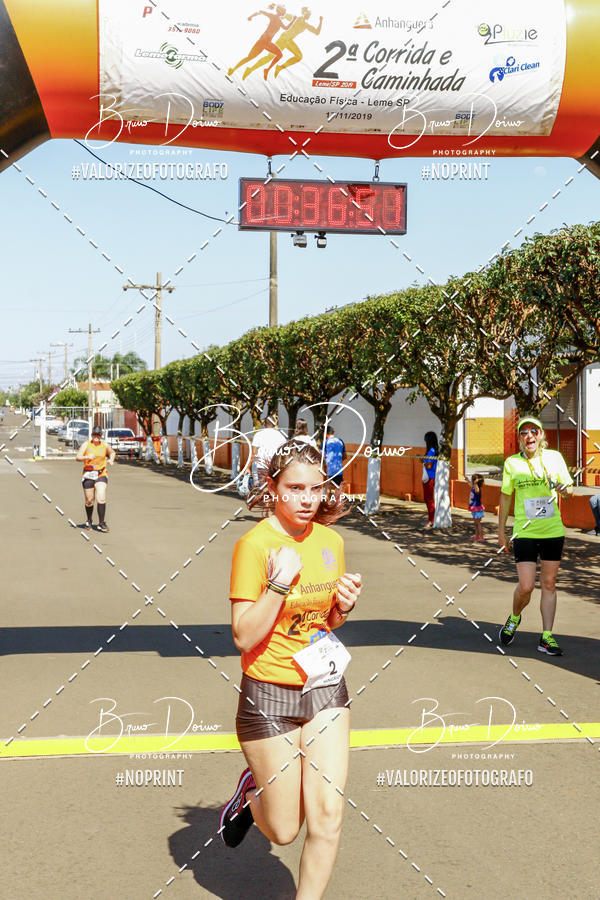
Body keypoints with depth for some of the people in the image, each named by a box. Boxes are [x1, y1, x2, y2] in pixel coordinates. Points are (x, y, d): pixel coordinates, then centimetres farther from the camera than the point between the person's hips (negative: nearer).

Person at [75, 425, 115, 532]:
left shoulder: (104, 445, 6)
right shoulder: (86, 444, 0)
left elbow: (112, 452, 26)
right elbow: (78, 457, -8)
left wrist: (111, 460, 7)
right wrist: (87, 457, -26)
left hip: (101, 475, 0)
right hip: (88, 475, 0)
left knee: (101, 498, -16)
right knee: (89, 501, 7)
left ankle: (101, 523, -11)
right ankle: (88, 520, 32)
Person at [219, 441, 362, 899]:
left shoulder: (331, 541, 2)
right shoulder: (254, 544, -16)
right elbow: (244, 637, -17)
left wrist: (344, 606, -6)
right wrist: (279, 583, -28)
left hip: (325, 688, 4)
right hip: (269, 694, -4)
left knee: (327, 816, -1)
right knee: (283, 830, 7)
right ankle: (251, 792, 40)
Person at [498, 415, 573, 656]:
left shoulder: (555, 457, 3)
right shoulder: (512, 463, 1)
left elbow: (569, 489, 10)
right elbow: (505, 497, 9)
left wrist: (564, 489, -15)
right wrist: (501, 531, 9)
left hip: (553, 531, 2)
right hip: (524, 533, -2)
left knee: (549, 584, 5)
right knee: (525, 586, -8)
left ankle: (546, 637, 13)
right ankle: (514, 619, 23)